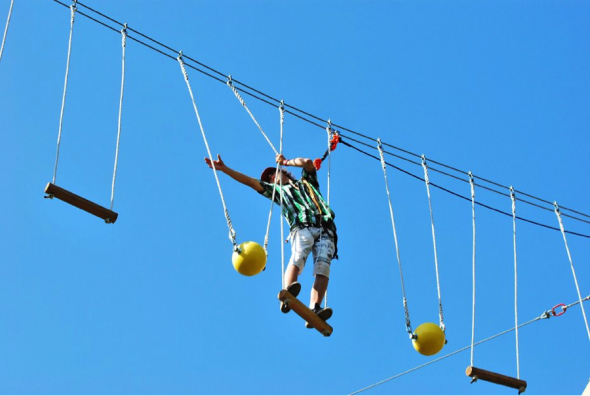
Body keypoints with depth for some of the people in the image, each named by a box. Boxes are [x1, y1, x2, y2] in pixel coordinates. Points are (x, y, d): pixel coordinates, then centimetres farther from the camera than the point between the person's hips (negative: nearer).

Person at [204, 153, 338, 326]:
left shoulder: (307, 182, 35)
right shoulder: (276, 190, 33)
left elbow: (308, 162, 20)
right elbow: (250, 181, 28)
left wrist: (285, 162, 31)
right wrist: (224, 169, 22)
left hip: (325, 231, 0)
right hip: (302, 229, 0)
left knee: (322, 266, -24)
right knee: (298, 257, -31)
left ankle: (314, 310, -42)